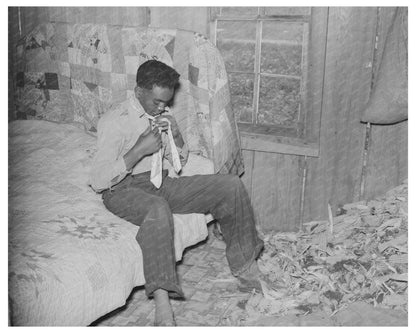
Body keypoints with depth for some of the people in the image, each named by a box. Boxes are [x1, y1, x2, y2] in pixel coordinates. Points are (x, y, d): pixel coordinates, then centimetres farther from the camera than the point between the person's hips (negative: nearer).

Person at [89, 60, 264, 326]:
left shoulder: (163, 115, 10)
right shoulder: (114, 121, -10)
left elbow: (180, 162, 18)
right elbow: (99, 181, -18)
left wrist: (177, 137, -4)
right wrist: (140, 149, -22)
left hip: (163, 183, 6)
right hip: (124, 189, -6)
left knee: (232, 185, -9)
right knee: (158, 209, -43)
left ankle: (243, 264, 3)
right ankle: (162, 303, -43)